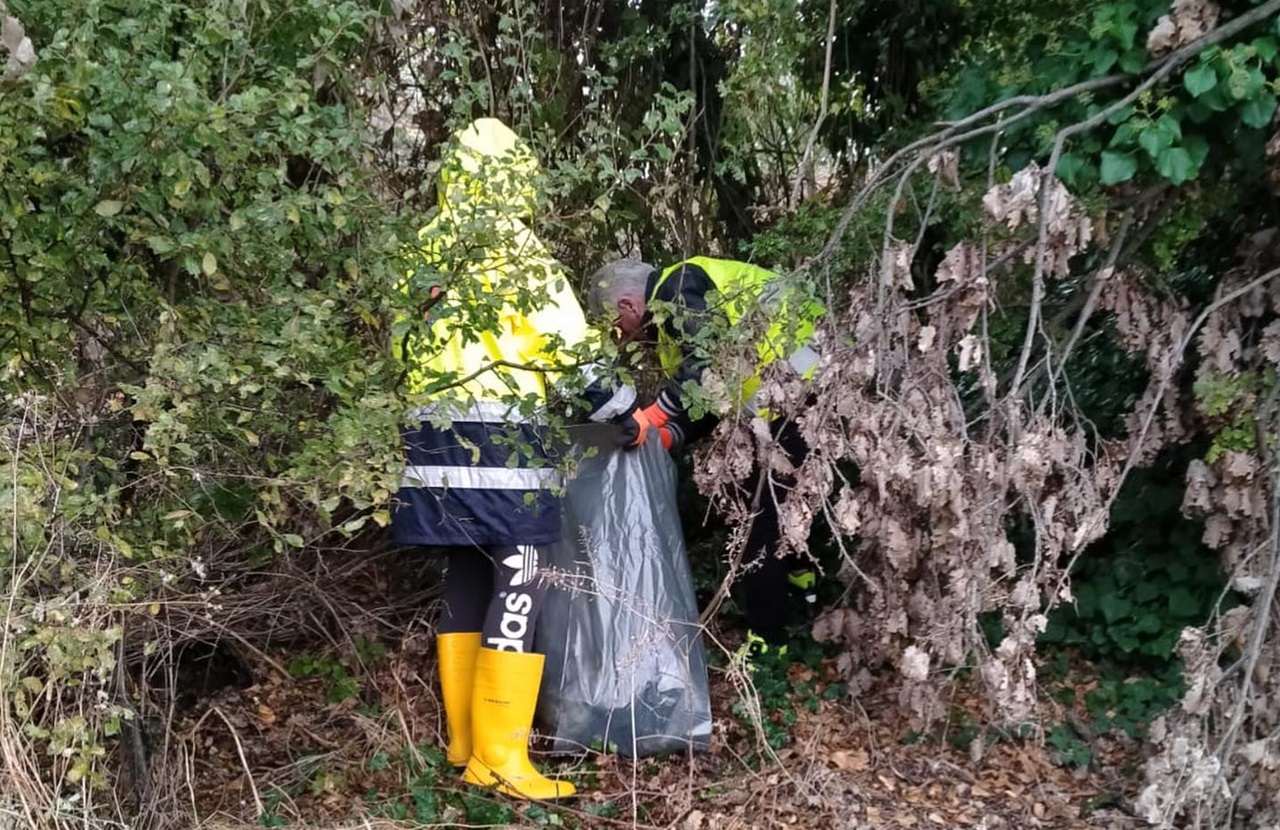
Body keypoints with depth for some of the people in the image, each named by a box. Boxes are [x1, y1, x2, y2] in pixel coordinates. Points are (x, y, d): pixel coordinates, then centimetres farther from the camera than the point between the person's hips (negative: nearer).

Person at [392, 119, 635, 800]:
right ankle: (498, 758, -5)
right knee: (519, 585, -5)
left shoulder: (424, 251, 17)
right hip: (497, 439, -8)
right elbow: (566, 344, -9)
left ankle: (466, 744, 21)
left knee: (466, 581, 13)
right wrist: (624, 410, -1)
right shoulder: (507, 241, -5)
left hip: (433, 438, 8)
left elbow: (404, 342, 20)